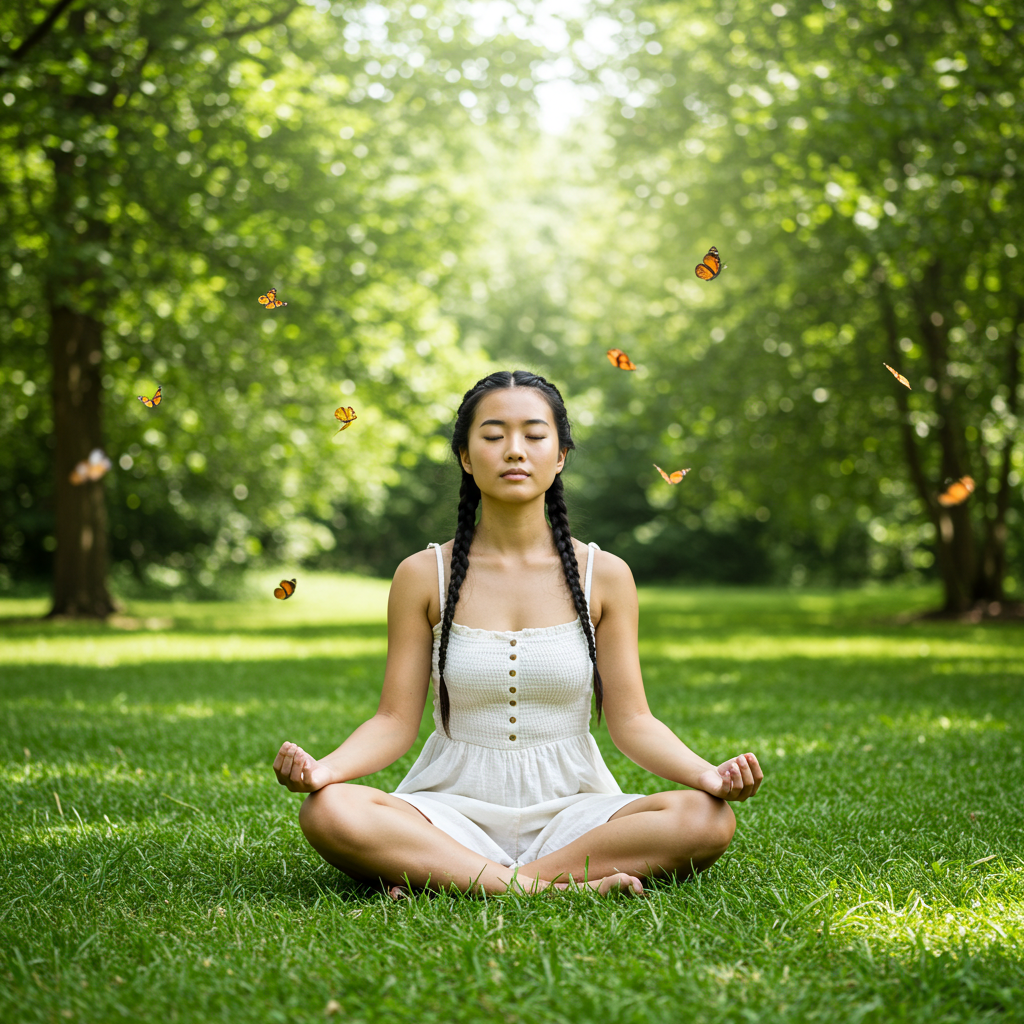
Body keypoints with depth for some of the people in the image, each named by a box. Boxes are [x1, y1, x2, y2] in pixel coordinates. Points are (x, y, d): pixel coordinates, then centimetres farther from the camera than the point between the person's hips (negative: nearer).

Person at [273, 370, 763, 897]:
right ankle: (541, 886, -27)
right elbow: (396, 721, -1)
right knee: (328, 810, -31)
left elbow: (630, 720, 1)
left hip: (570, 807, 2)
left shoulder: (603, 576, 3)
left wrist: (708, 774, -18)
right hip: (456, 805, -1)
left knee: (706, 819, -28)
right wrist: (323, 768, -22)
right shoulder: (423, 576, 2)